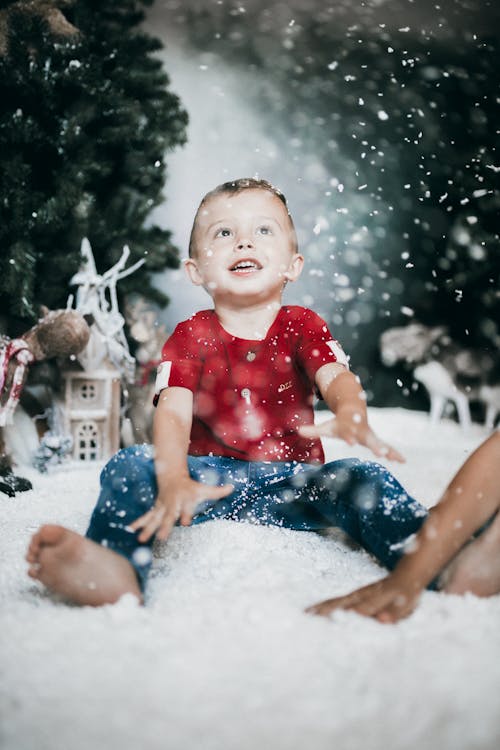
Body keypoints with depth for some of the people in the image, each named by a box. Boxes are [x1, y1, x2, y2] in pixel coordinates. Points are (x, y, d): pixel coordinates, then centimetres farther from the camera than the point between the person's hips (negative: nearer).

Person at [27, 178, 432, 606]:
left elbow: (337, 378, -17)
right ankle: (119, 566, -48)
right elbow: (173, 411, -14)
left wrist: (352, 416, -45)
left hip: (292, 481, 0)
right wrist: (174, 481, -37)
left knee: (362, 479, -26)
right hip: (212, 478, 0)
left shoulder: (303, 327, 4)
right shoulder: (191, 337, 2)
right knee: (128, 467, -23)